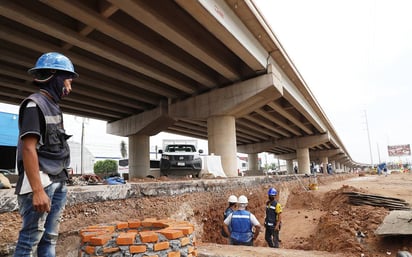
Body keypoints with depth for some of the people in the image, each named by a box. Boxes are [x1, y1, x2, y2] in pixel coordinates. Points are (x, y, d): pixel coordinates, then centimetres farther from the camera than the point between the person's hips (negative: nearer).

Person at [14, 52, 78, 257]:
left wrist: (61, 182, 16)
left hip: (58, 182, 8)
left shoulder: (53, 106, 16)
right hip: (40, 181, -8)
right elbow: (29, 149, -17)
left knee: (50, 237, 13)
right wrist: (38, 190, -22)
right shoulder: (34, 104, -9)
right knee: (31, 238, -1)